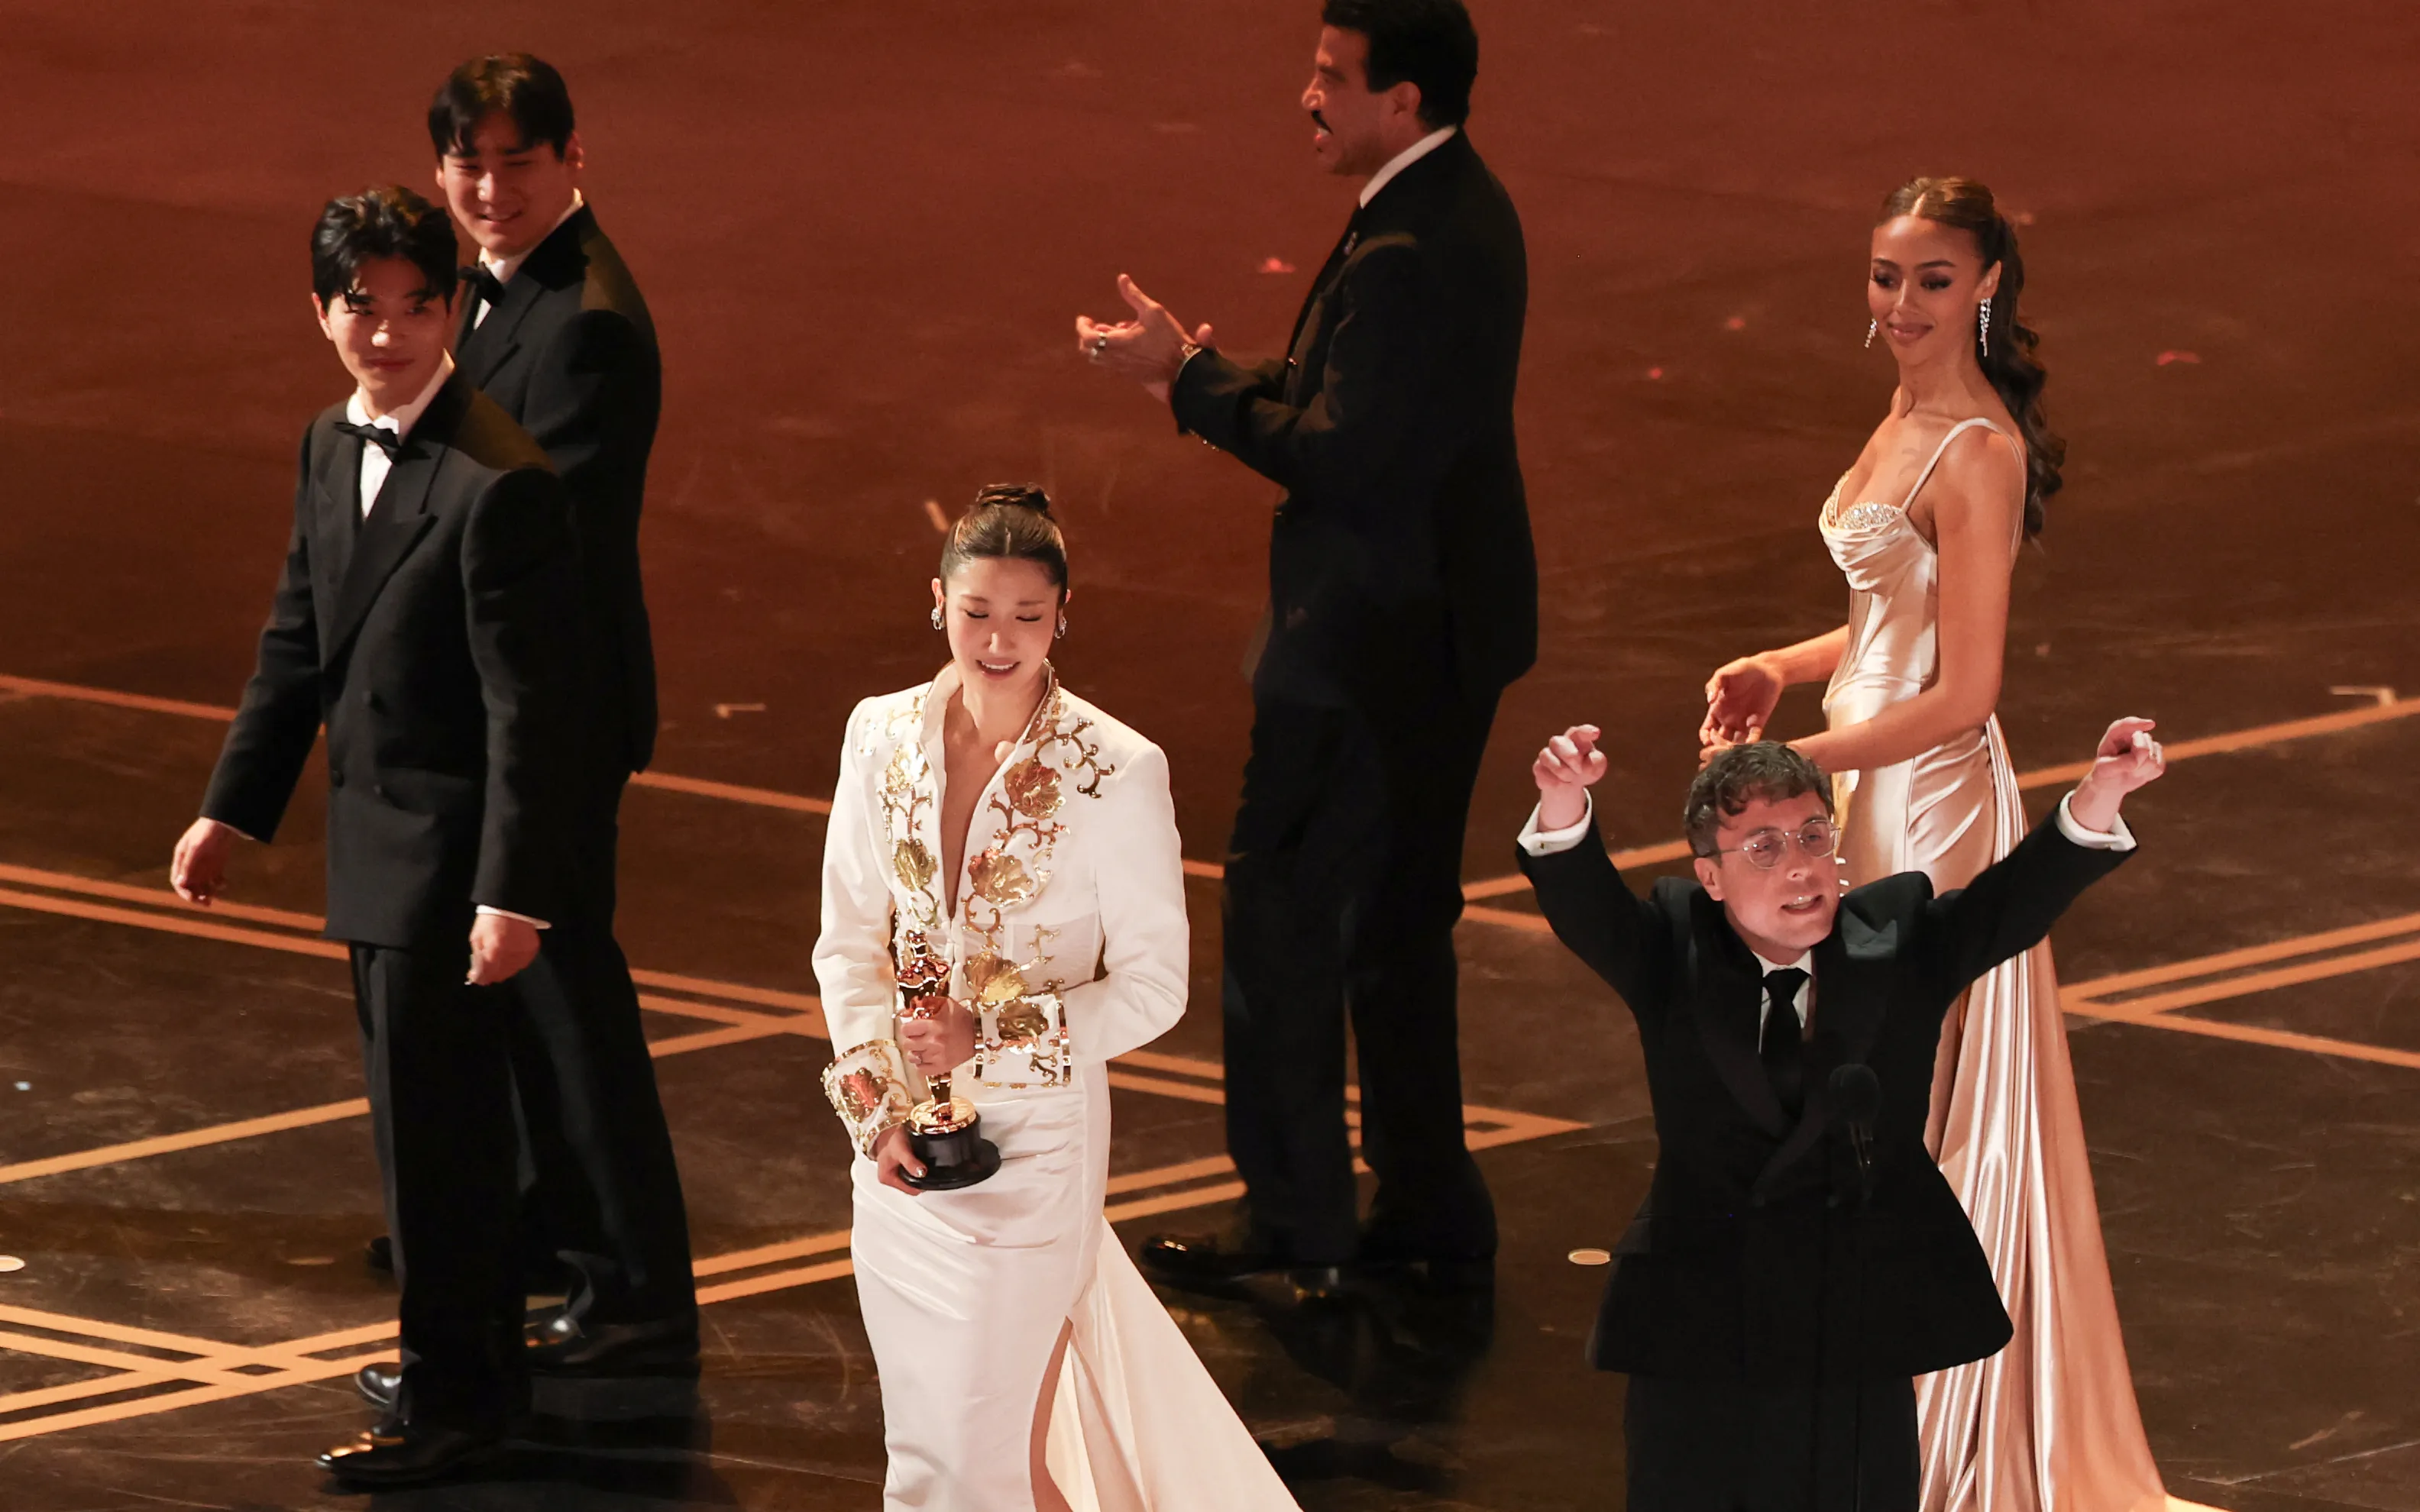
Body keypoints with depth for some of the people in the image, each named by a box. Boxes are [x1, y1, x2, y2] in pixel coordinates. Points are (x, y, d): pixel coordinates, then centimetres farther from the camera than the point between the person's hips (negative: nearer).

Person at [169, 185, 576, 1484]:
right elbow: (297, 644, 16)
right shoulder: (331, 448, 6)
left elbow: (529, 705, -21)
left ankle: (449, 1398, 9)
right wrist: (232, 810, 16)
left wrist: (514, 893, -22)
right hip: (371, 837, 9)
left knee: (433, 1121, -2)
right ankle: (481, 1360, 33)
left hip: (450, 844, -9)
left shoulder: (499, 484, -21)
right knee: (429, 1111, 19)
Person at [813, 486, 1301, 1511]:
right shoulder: (883, 736, -1)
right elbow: (849, 939, 7)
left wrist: (993, 1036, -19)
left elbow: (1152, 987, -8)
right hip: (900, 1143, 5)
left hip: (1034, 1145, -5)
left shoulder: (1117, 772, -13)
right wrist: (875, 1098, -6)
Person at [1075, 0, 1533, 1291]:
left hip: (1371, 650, -11)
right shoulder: (1464, 208, 9)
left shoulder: (1408, 258, -25)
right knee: (1396, 919, 18)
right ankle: (1432, 1214, 25)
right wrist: (1213, 372, 3)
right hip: (1441, 634, 11)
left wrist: (1188, 379, -16)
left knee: (1283, 909, 0)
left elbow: (1340, 457, -25)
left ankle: (1296, 1219, 6)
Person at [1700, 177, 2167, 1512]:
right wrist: (1785, 669, 5)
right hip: (1879, 797, 9)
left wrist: (1792, 760, -19)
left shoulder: (1974, 453, -21)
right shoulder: (1912, 417, 8)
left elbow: (1962, 691, -22)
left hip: (1931, 802, -9)